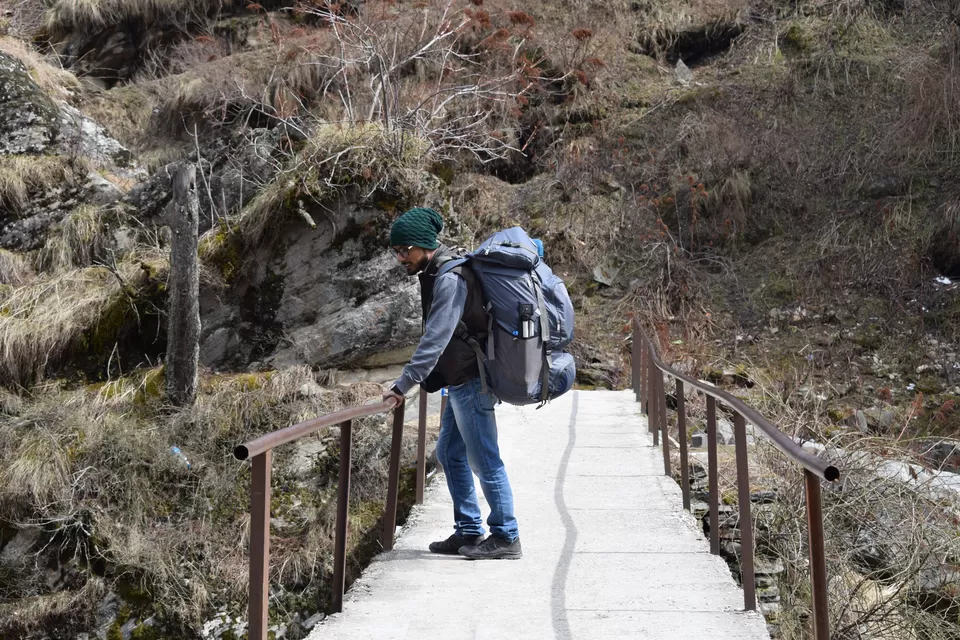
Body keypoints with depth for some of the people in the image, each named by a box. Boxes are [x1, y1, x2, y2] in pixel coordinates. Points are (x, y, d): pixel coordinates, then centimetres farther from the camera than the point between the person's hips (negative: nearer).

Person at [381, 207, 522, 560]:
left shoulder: (450, 278, -19)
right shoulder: (435, 274, 12)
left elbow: (435, 338, -26)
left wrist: (403, 384, -26)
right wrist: (430, 378, 15)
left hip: (472, 381, -11)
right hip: (460, 381, 11)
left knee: (483, 460, -3)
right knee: (450, 454, 16)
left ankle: (506, 537, 8)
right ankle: (468, 531, 25)